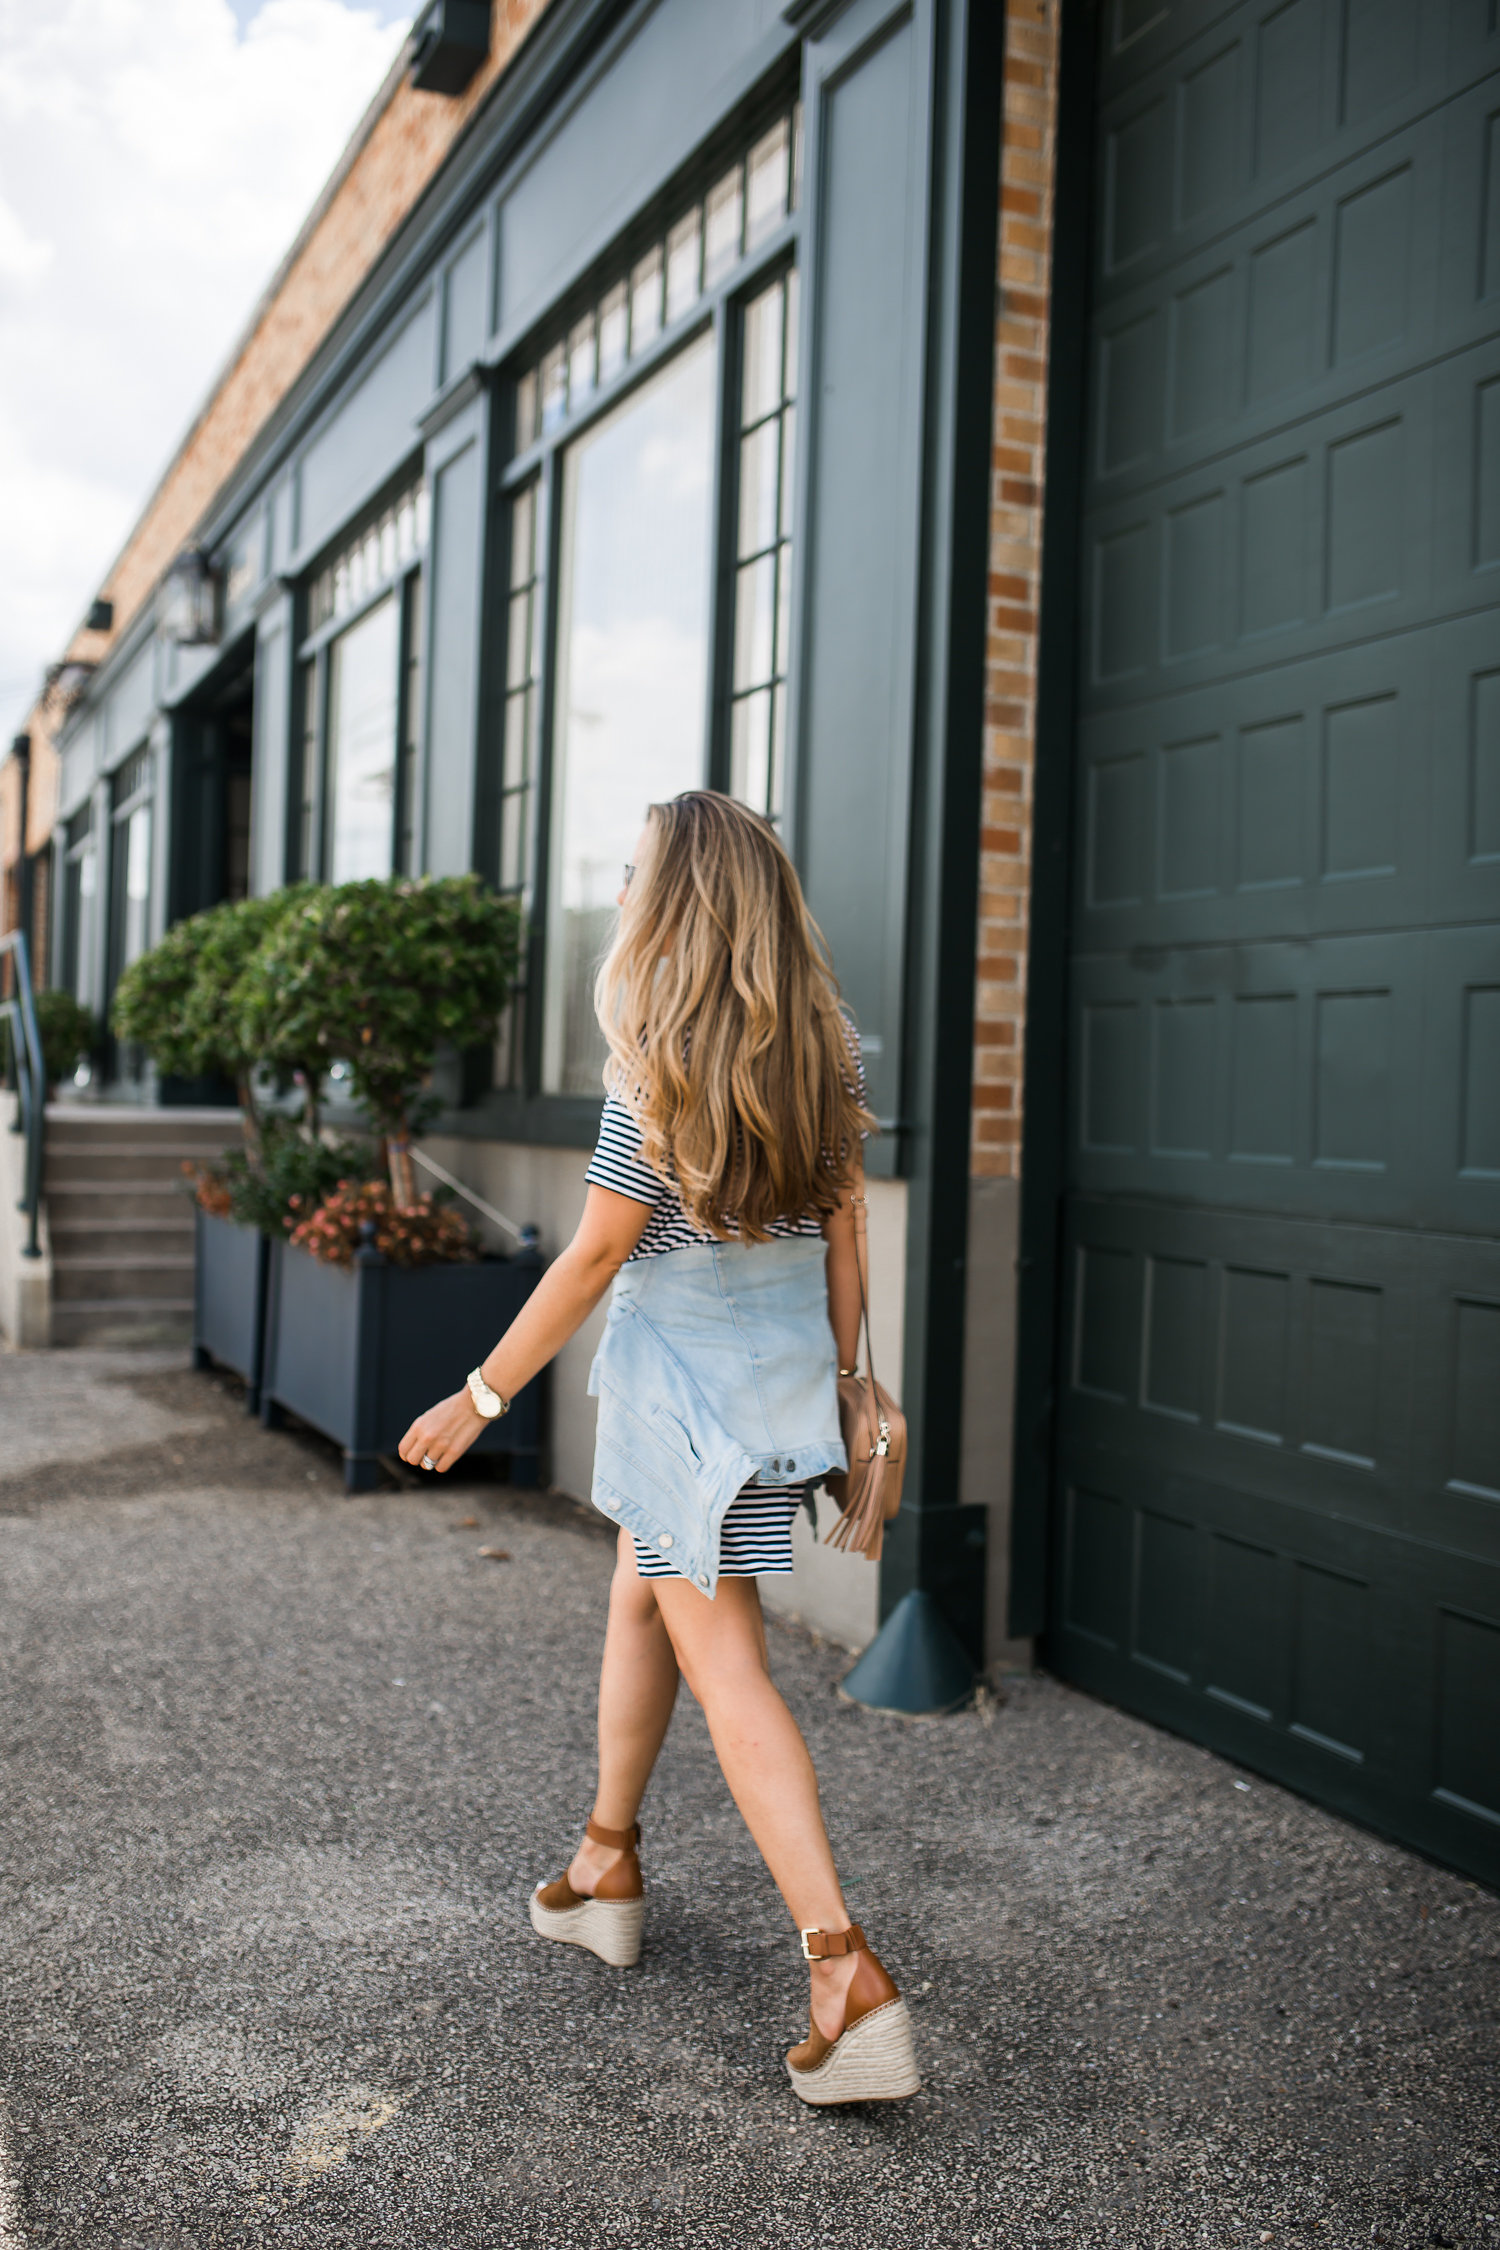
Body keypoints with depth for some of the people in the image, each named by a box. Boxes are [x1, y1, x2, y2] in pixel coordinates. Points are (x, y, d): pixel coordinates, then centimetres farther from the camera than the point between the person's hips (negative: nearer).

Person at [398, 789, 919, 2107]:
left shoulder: (662, 1074, -19)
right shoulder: (824, 1059, 0)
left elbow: (590, 1263, -15)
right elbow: (841, 1238, 5)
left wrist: (479, 1398, -5)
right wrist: (842, 1383, 15)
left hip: (685, 1379, -7)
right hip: (788, 1364, 7)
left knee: (727, 1668, 0)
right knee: (641, 1599, 24)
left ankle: (850, 1975, -3)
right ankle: (607, 1868, 40)